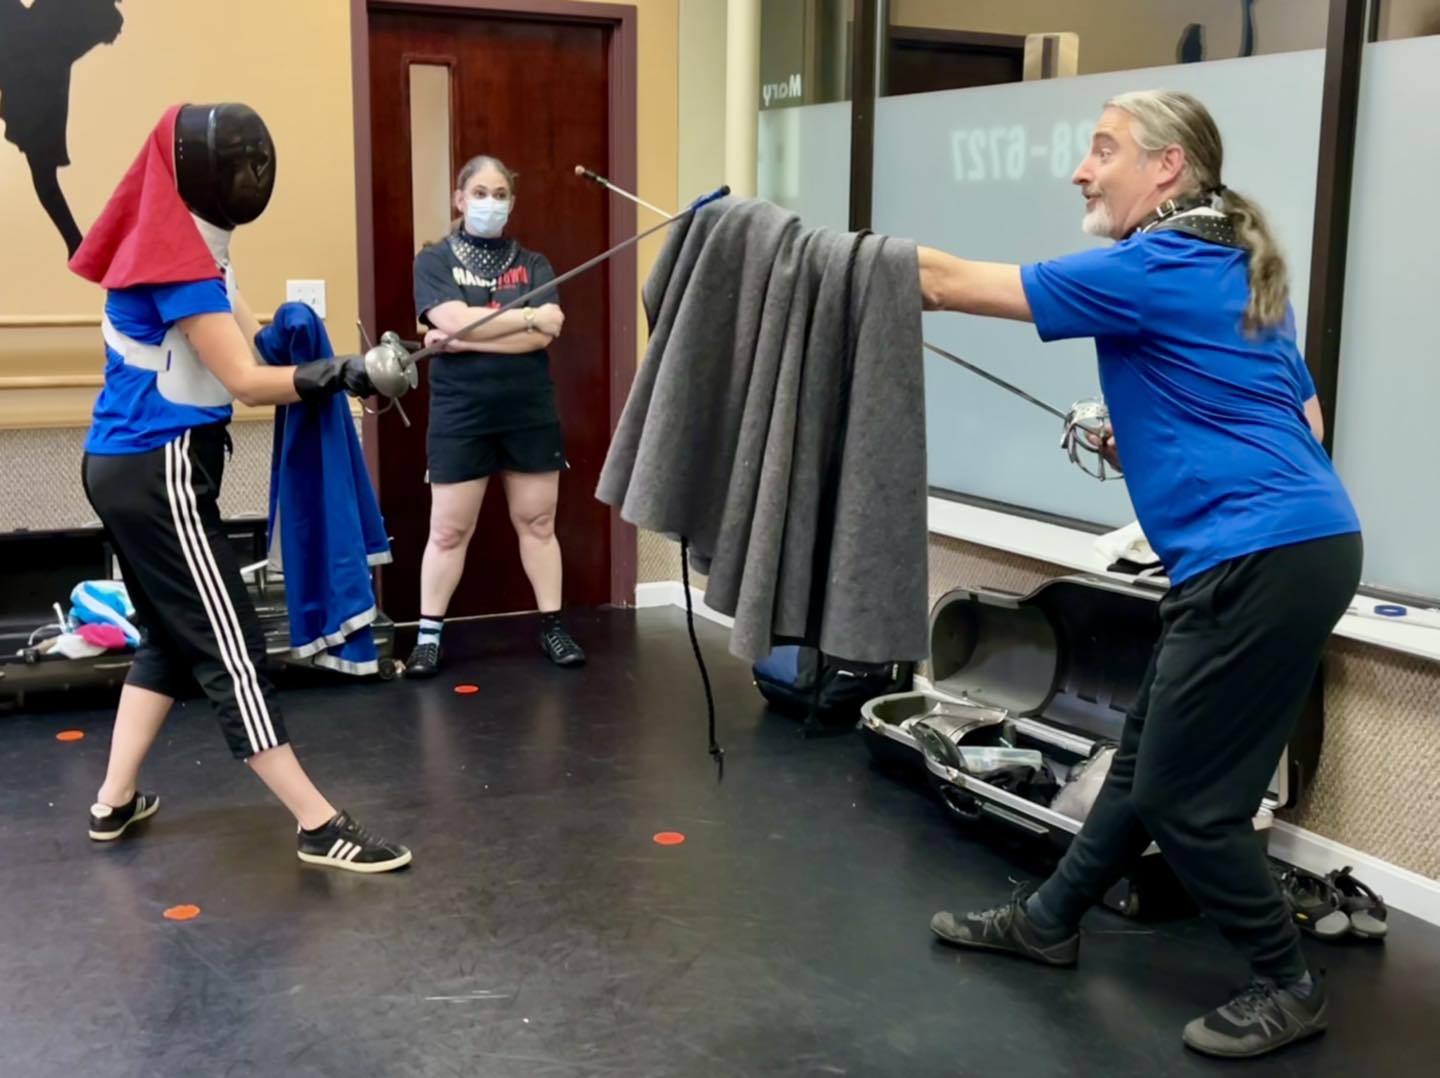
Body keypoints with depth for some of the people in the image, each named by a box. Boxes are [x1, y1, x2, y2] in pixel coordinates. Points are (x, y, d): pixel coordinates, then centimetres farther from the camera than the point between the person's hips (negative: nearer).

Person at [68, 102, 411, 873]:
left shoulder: (174, 240, 12)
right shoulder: (179, 258, -17)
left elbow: (252, 340, 6)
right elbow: (246, 381, -20)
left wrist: (345, 367, -8)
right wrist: (344, 373, -26)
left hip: (129, 466, 10)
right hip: (158, 473, -10)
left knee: (173, 638, 18)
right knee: (230, 649, -8)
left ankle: (115, 803, 24)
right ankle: (321, 828, -3)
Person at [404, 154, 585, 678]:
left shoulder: (533, 264, 6)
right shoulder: (434, 260, 1)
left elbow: (543, 337, -10)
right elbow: (454, 321, -17)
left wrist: (463, 340, -15)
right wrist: (529, 315, -13)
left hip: (531, 413, 2)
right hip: (460, 416, -2)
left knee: (537, 523, 9)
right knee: (448, 530, 3)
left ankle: (552, 626, 18)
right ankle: (428, 635, 13)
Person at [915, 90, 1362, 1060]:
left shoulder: (1156, 267, -12)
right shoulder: (1237, 269, 16)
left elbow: (952, 283, -10)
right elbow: (1304, 422, 20)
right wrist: (1151, 442, 14)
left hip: (1265, 558, -10)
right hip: (1293, 540, 10)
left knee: (1184, 793, 1)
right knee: (1148, 755, 18)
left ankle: (1288, 986, 18)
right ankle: (1050, 919, 32)